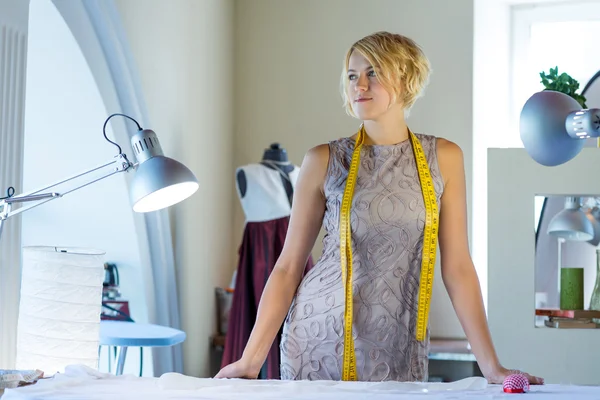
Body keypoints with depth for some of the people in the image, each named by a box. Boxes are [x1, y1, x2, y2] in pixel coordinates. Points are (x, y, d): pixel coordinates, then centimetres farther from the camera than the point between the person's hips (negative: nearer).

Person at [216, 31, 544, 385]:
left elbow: (457, 267, 1)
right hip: (319, 340, -1)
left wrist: (491, 365, -4)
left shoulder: (444, 158, 0)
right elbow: (289, 266, 0)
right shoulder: (324, 160, -3)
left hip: (397, 352, 1)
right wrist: (251, 360, -5)